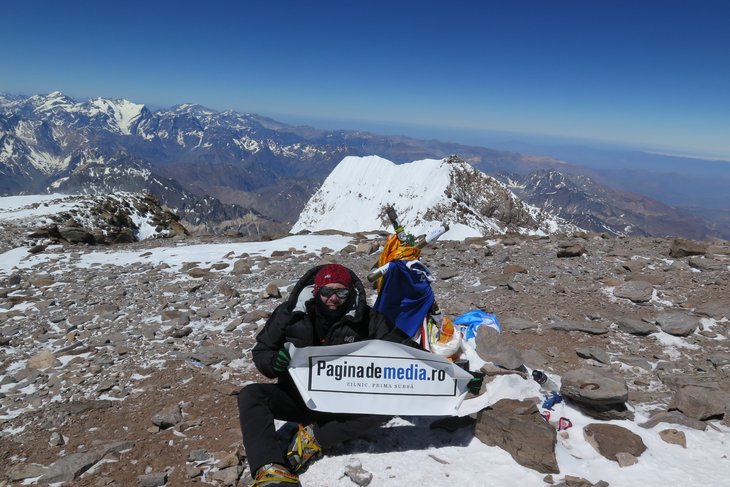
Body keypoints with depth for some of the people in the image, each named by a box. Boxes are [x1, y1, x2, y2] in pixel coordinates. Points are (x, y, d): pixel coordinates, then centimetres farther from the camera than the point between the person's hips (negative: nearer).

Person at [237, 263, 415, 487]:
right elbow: (261, 352, -1)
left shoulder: (364, 318, -6)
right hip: (295, 396, 0)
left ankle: (313, 438, -24)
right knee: (250, 395, -26)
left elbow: (398, 343, 2)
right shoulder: (290, 313, -6)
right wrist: (275, 362, -24)